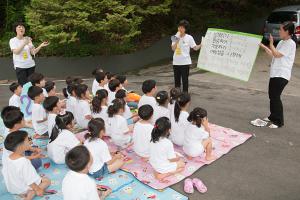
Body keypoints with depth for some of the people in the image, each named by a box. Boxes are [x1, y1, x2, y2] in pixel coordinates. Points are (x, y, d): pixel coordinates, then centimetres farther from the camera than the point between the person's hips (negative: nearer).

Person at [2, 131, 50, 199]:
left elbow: (4, 172, 4)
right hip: (23, 188, -7)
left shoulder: (9, 158, -11)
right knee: (47, 181, 4)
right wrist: (37, 189, -16)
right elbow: (29, 180, -28)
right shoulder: (24, 161, -34)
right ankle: (31, 193, -7)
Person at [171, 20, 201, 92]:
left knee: (185, 80, 1)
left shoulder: (189, 38, -4)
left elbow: (195, 48, -4)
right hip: (176, 62, 4)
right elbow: (173, 48, -4)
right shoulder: (175, 37, 6)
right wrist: (177, 40, -13)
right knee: (177, 80, 13)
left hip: (185, 62, -4)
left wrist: (201, 44, -20)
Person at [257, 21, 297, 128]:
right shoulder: (282, 42, 16)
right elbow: (273, 54, 20)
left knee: (275, 97, -10)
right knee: (272, 95, 15)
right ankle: (273, 117, 29)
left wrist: (271, 43, -10)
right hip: (275, 73, 9)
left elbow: (277, 55, -17)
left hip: (282, 75, -9)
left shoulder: (290, 44, -12)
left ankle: (279, 121, 0)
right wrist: (263, 46, 20)